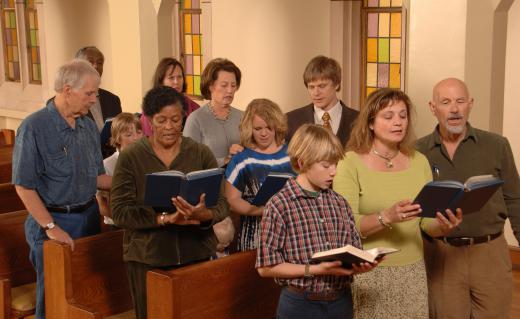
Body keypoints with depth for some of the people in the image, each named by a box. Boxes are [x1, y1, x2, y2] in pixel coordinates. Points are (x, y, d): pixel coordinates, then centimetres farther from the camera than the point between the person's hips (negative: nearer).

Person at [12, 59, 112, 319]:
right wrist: (51, 227, -18)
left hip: (89, 216, 6)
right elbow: (24, 186, -15)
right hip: (53, 220, -6)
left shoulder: (89, 126, 5)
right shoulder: (34, 127, -15)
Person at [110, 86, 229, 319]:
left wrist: (204, 215, -24)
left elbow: (221, 205, 0)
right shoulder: (130, 157, -1)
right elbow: (119, 211, -8)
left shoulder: (201, 153, 3)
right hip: (146, 258, -1)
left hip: (196, 254, 1)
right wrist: (164, 219, -22)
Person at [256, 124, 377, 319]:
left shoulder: (339, 203, 4)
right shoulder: (279, 206, -12)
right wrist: (317, 270, -19)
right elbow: (266, 267, -11)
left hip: (341, 301, 5)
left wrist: (360, 264, -12)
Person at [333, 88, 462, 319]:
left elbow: (428, 223, 6)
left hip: (413, 271, 4)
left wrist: (445, 226, -15)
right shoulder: (350, 162, -8)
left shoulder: (419, 161, 5)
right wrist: (386, 217, -29)